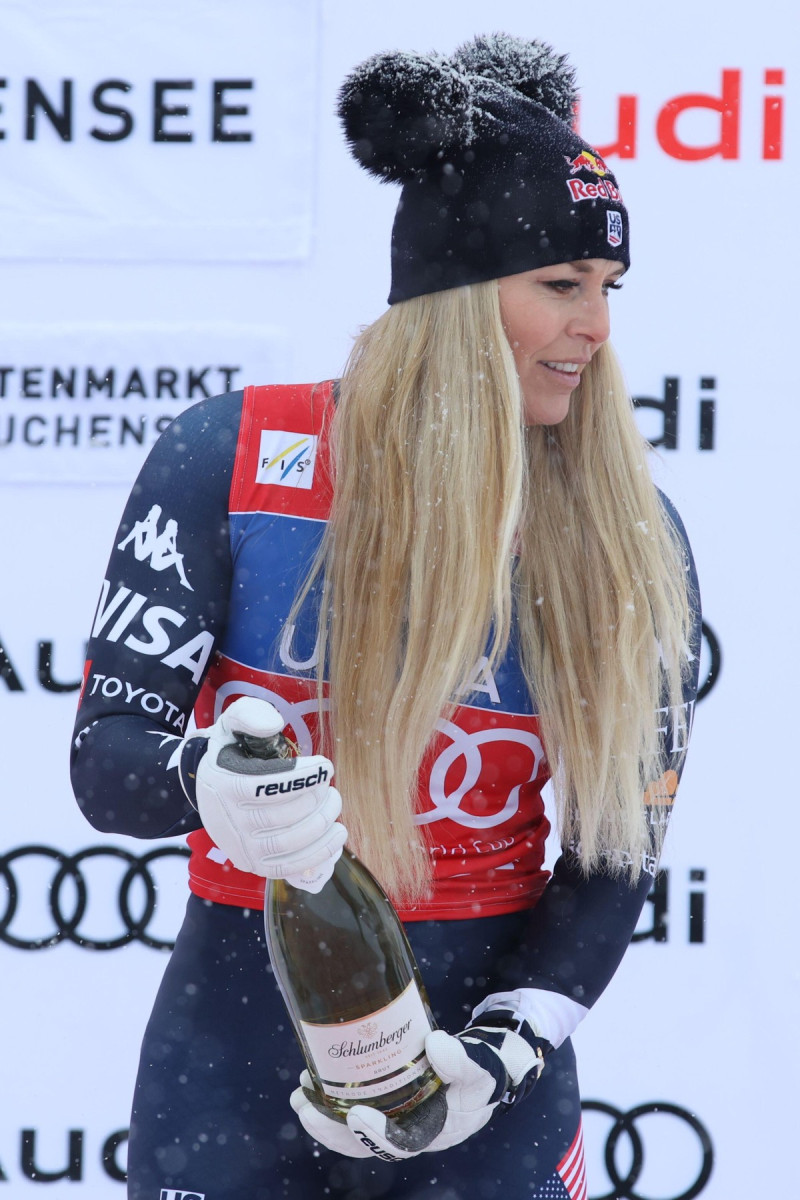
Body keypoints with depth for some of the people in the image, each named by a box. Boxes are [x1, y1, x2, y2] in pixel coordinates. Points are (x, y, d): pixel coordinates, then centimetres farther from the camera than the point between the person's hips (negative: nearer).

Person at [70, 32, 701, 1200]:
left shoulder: (634, 546, -3)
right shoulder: (230, 460, -8)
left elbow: (621, 846, 0)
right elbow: (106, 755, -8)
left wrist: (509, 1047, -14)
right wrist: (210, 787, -30)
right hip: (236, 1066, -1)